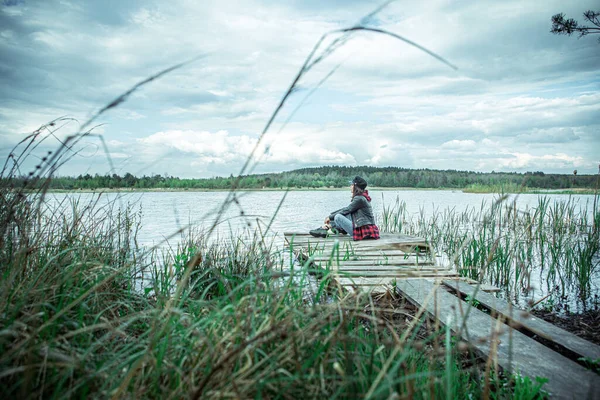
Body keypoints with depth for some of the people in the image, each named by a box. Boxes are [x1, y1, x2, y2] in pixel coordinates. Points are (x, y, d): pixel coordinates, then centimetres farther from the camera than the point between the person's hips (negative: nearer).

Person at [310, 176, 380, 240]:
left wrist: (330, 217, 2)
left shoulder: (359, 199, -14)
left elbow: (346, 210, -9)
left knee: (338, 217, -15)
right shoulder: (361, 197, 16)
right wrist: (330, 215, 16)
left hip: (364, 231, -10)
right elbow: (345, 209, 20)